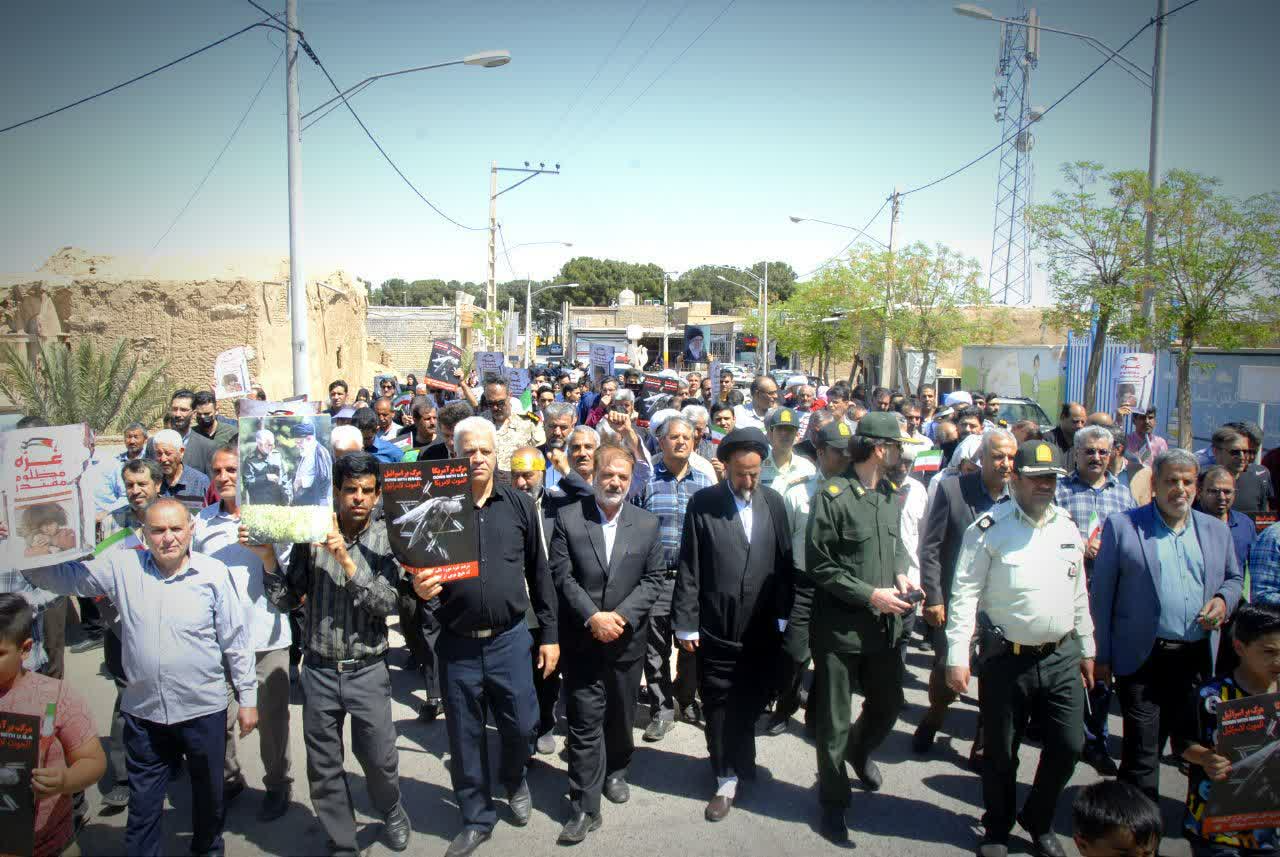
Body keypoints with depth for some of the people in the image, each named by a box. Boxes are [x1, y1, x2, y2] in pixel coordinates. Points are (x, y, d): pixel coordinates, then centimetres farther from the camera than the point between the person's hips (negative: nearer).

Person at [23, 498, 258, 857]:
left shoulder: (214, 573, -10)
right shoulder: (122, 567, -4)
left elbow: (236, 642, -5)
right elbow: (60, 577, 1)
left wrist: (248, 699, -2)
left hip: (204, 710, -1)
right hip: (143, 712, 1)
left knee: (209, 793, 20)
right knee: (142, 805, 16)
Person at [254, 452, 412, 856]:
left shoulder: (387, 539, -6)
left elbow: (387, 602, -17)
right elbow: (287, 599, -1)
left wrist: (346, 558, -25)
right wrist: (267, 557, -16)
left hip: (367, 669, -1)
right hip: (319, 669, 1)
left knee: (378, 757, 6)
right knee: (323, 767, 11)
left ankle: (391, 813, 38)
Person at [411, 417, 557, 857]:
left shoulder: (519, 505, -1)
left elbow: (539, 572, 5)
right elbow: (417, 571, 2)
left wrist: (550, 634, 5)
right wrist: (420, 590, -22)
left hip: (510, 639, 0)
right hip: (457, 644, 0)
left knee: (522, 726, 9)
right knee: (465, 738, 11)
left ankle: (514, 779, 43)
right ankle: (477, 818, 34)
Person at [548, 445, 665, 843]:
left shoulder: (648, 523, 2)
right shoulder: (568, 518, -4)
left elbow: (655, 578, -1)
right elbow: (562, 575, -7)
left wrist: (621, 616, -14)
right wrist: (592, 617, -17)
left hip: (627, 639, 2)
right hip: (582, 639, -2)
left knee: (621, 717, 18)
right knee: (585, 723, 0)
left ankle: (615, 772, 42)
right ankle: (584, 807, 8)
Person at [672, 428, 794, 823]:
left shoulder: (773, 501, 3)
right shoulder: (702, 503, -5)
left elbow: (785, 561, 6)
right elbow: (688, 568, -5)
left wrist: (783, 616, 4)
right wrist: (686, 623, -6)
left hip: (762, 629, 2)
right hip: (716, 628, -2)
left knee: (750, 705, 12)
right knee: (719, 708, 7)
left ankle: (735, 767, 35)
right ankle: (727, 778, 23)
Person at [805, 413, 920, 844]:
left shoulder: (891, 493, 5)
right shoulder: (832, 496, -16)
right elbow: (819, 567, -15)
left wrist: (900, 573, 0)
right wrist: (870, 595, -18)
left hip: (885, 623, 6)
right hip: (840, 626, -6)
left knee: (889, 703, 21)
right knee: (834, 722, 8)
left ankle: (859, 750, 52)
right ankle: (833, 801, 29)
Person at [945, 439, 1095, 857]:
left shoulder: (1067, 527, 6)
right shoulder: (989, 528, -12)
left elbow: (1079, 593, 15)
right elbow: (965, 594, -12)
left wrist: (1086, 649, 17)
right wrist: (957, 656, -16)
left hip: (1062, 656, 5)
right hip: (1007, 658, -4)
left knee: (1069, 745, 8)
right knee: (1001, 752, 9)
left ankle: (1039, 821, 34)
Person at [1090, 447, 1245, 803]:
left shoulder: (1216, 530, 12)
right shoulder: (1121, 526, -2)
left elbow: (1234, 577, 24)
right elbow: (1101, 594, -2)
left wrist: (1224, 600, -1)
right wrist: (1102, 656, -4)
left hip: (1196, 659, 4)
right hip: (1142, 658, -4)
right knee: (1142, 750, -1)